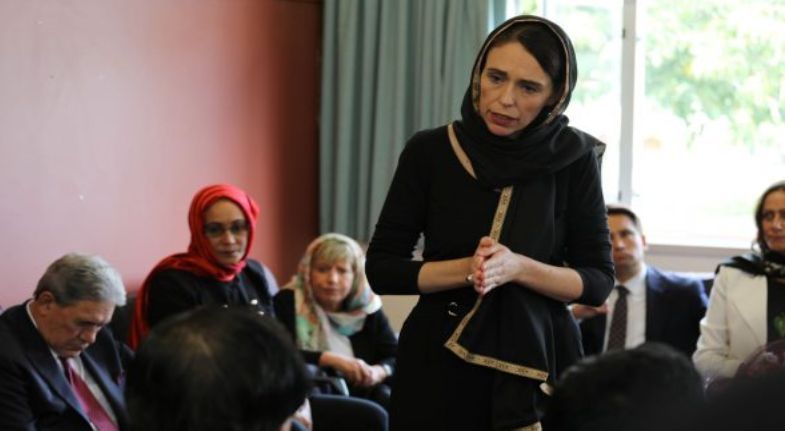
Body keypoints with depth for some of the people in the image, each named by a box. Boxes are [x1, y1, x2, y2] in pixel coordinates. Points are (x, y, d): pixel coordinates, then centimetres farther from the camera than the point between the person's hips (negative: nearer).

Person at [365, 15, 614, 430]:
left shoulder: (573, 158, -6)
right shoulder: (429, 152, -6)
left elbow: (598, 280, -4)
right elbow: (381, 269, -4)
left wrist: (518, 267, -20)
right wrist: (466, 268, -19)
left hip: (537, 361, 0)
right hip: (438, 363, 0)